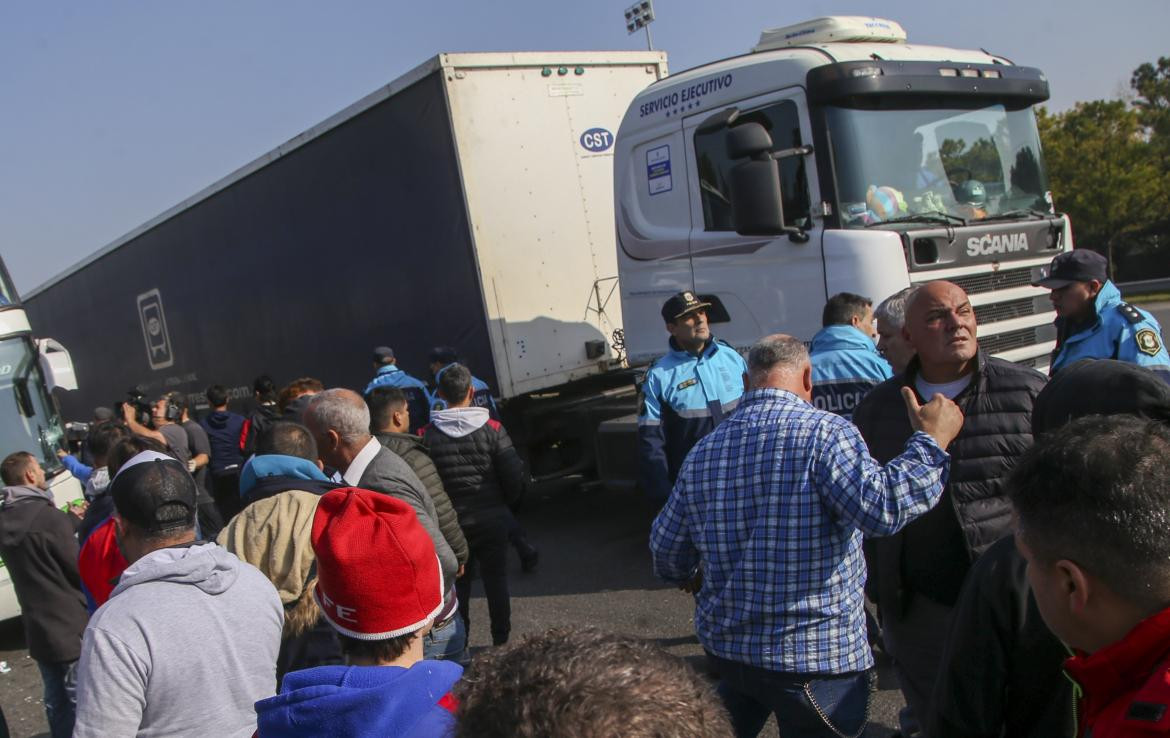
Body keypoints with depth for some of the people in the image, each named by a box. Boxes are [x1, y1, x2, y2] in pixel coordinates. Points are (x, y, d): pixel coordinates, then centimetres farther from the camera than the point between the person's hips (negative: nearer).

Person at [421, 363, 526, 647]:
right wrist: (504, 504, 9)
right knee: (496, 580, 14)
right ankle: (501, 640, 20)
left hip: (450, 524, 0)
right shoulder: (492, 429, -11)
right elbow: (514, 477, -10)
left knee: (457, 584, 13)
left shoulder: (427, 435, -10)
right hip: (492, 521, 0)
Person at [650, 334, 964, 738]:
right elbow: (881, 507, -28)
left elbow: (665, 549, 11)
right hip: (817, 658, -5)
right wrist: (931, 441, -14)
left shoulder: (703, 450, 4)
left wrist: (692, 578, 33)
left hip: (725, 646, 5)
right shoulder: (824, 432, -16)